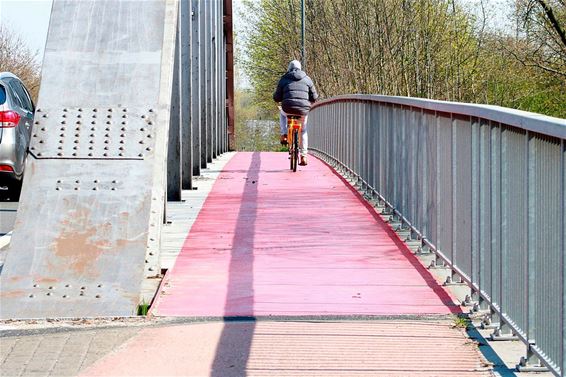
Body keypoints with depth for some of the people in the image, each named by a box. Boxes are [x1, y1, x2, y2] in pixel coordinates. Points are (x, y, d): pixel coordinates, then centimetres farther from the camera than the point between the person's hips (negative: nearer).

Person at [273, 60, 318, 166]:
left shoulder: (284, 79, 11)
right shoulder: (307, 79, 14)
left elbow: (277, 97, 9)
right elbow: (314, 97, 13)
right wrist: (309, 102, 35)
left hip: (288, 109, -1)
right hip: (303, 109, 1)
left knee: (282, 114, 38)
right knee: (303, 131, 25)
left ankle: (284, 135, 20)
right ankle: (303, 156, 20)